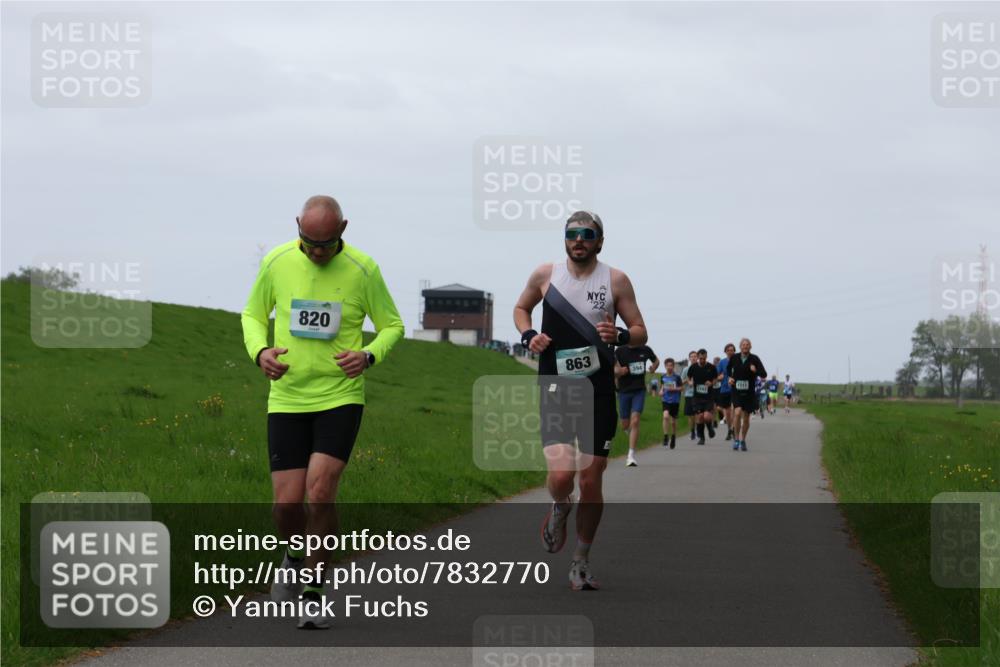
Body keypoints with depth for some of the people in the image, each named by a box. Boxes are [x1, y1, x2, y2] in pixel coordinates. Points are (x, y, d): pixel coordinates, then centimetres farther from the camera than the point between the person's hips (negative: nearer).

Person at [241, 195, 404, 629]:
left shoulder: (362, 269, -8)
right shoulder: (277, 262, -3)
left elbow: (392, 326, 5)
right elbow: (253, 314, 12)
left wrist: (369, 356, -17)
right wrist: (260, 352, -10)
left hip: (341, 398, -2)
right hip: (287, 398, 2)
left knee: (321, 490, -19)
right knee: (287, 506, -5)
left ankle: (314, 593, -2)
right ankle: (297, 557, 32)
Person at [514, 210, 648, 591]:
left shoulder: (615, 281, 0)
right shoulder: (545, 276, 3)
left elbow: (640, 333, 4)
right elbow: (521, 308, 21)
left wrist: (619, 336, -19)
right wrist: (528, 336, 0)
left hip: (598, 392, 1)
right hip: (555, 390, 0)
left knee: (591, 481, 3)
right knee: (560, 476, -18)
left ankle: (582, 562, 20)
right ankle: (560, 507, 19)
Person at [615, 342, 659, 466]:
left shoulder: (645, 350, 0)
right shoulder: (620, 352, -6)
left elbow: (656, 360, 20)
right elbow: (614, 372, -7)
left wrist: (654, 367, -2)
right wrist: (619, 371, -30)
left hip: (639, 391, 0)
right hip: (624, 391, 0)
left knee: (634, 422, -14)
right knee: (625, 425, 6)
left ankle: (631, 455, -14)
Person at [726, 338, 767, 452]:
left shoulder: (754, 359, -8)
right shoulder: (734, 358, -1)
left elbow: (764, 375, -13)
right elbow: (729, 369, 20)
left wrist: (756, 371, -32)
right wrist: (730, 377, 2)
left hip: (749, 393, 0)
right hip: (737, 391, 0)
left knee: (746, 418, 8)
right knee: (737, 412, -21)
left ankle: (743, 440, 27)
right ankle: (736, 438, -9)